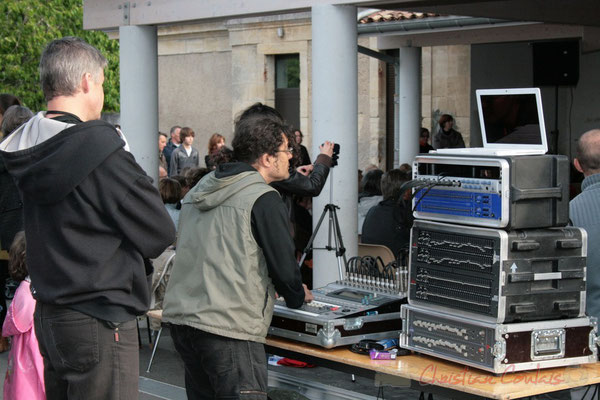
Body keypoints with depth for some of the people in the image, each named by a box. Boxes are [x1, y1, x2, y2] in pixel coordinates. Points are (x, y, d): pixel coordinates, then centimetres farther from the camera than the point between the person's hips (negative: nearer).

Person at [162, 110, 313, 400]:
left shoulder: (197, 193, 17)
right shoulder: (264, 200, -8)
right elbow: (283, 266, -7)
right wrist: (298, 296, 15)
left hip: (180, 317, 8)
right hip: (228, 328, -8)